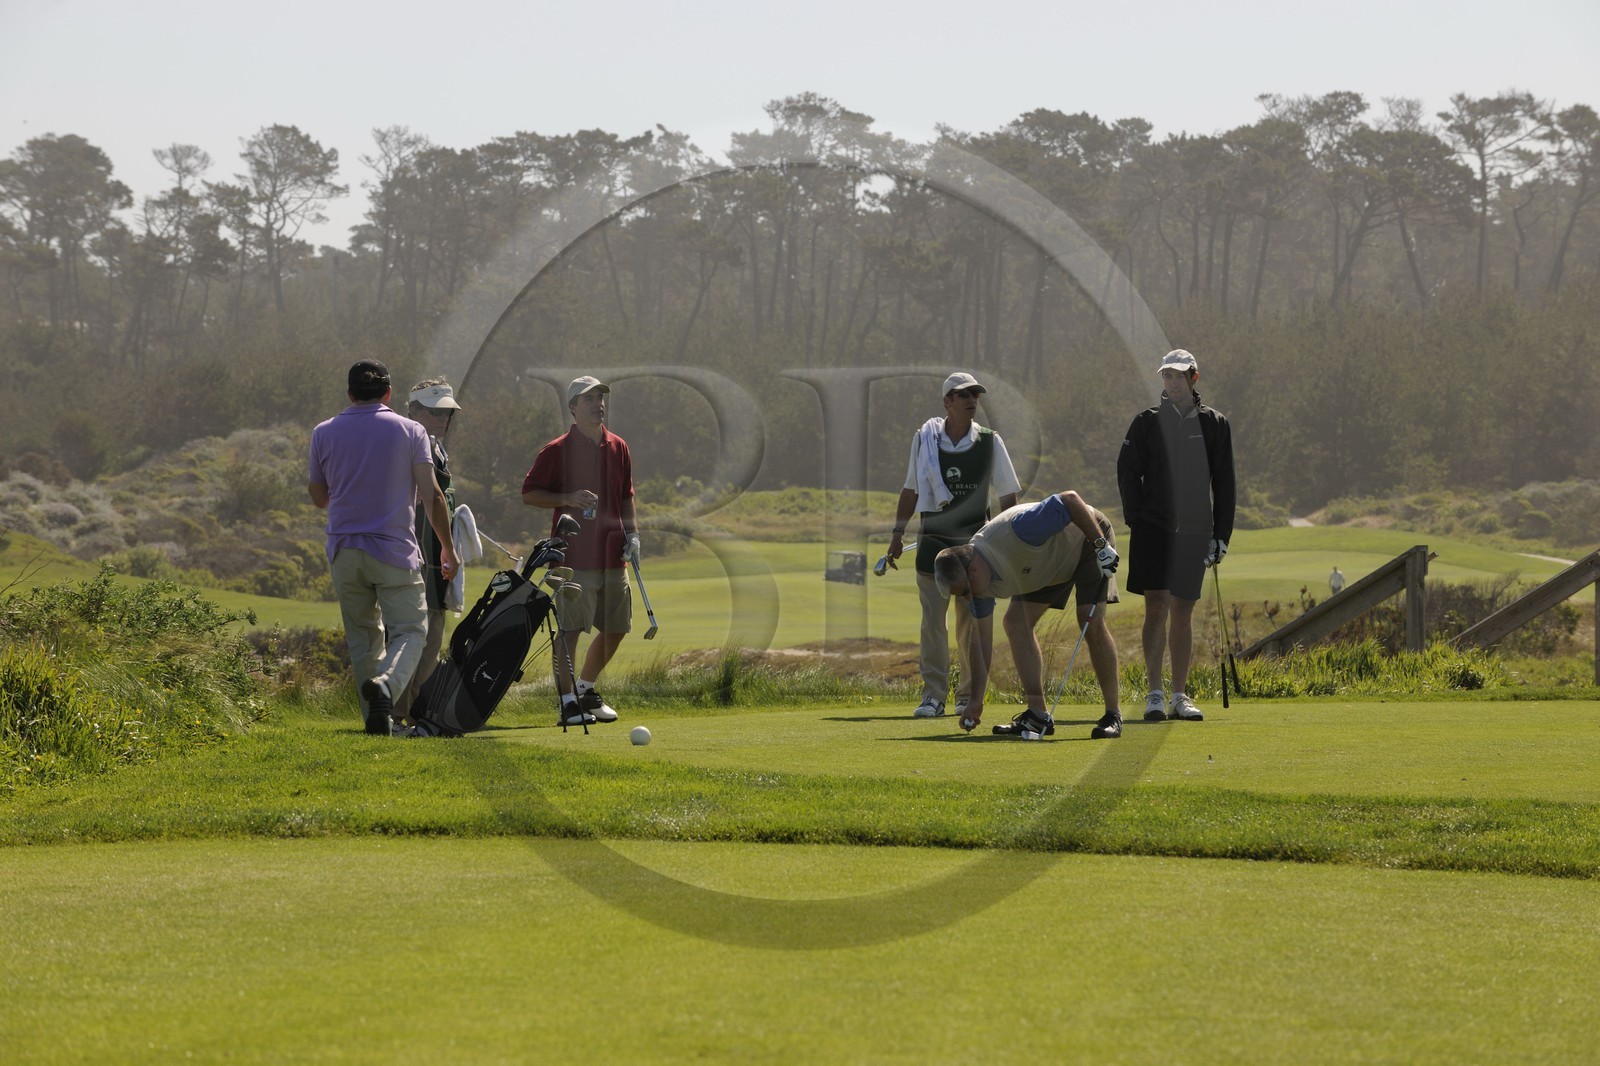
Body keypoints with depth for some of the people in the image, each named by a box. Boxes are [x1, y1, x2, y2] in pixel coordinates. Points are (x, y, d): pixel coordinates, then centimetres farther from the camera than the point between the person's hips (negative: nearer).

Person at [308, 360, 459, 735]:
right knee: (410, 629, 1)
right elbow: (431, 495, -4)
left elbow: (318, 496, 14)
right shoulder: (410, 431, 0)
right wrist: (448, 547, 3)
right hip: (394, 550, -3)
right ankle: (387, 683, -28)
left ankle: (376, 718, 12)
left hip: (344, 550, 3)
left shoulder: (324, 434, 5)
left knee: (362, 637, 13)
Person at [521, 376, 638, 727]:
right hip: (574, 556, -6)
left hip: (612, 554, 6)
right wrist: (568, 498, -17)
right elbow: (529, 494, -3)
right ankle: (568, 701, -3)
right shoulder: (557, 451, -5)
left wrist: (632, 533, 10)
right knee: (570, 629, -8)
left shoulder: (618, 447, 13)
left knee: (616, 628, 11)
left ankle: (586, 690, 29)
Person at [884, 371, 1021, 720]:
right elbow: (911, 488, 13)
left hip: (975, 538, 0)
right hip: (933, 538, 0)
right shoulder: (925, 439, 3)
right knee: (932, 620, -5)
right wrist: (899, 531, 9)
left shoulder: (990, 442, 1)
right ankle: (933, 695, -3)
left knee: (971, 622, 2)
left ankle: (968, 693, 12)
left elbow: (1008, 495, 5)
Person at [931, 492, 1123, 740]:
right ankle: (1038, 715, -2)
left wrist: (1102, 546, -32)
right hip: (1048, 566, 7)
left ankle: (1113, 715, -11)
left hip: (1087, 537, -7)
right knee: (1016, 622, -5)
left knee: (1091, 623, -20)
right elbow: (982, 638, -9)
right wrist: (976, 700, -9)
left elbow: (1070, 499, -35)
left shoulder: (1017, 531, -41)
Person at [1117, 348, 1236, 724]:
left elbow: (1224, 482, 9)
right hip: (1154, 528, -1)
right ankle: (1154, 694, -6)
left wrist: (1220, 535, 5)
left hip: (1194, 531, 1)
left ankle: (1180, 696, 11)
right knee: (1156, 608, -7)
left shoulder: (1213, 424, 7)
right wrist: (1135, 521, -4)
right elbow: (1127, 471, 4)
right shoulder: (1147, 422, 3)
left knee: (1183, 613, 5)